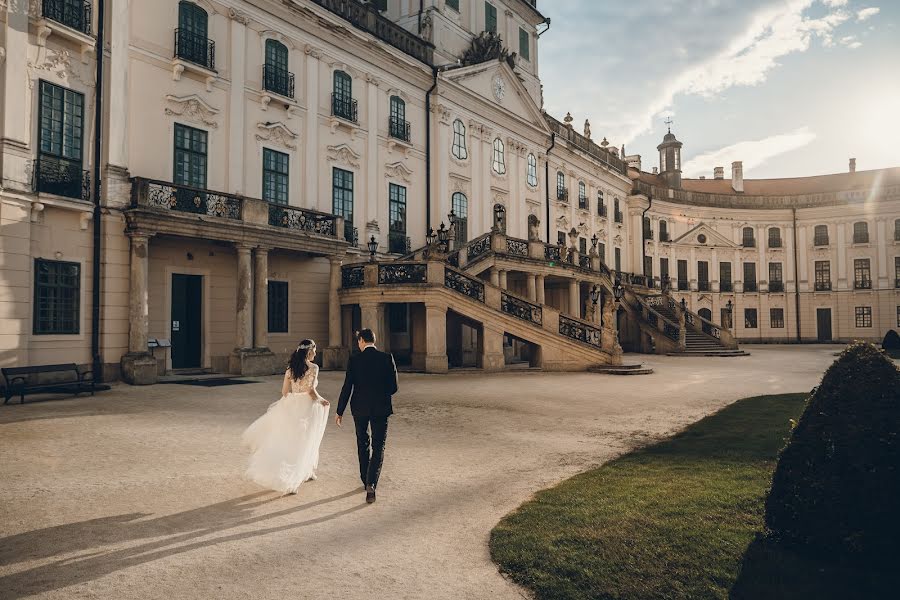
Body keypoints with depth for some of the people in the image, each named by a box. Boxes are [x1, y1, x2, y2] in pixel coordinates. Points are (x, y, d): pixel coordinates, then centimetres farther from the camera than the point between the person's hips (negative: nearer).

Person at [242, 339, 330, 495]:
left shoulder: (291, 368, 6)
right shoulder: (313, 368, -11)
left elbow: (284, 391, 7)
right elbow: (311, 390, -18)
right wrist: (321, 400, -1)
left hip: (291, 407, 5)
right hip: (306, 407, -5)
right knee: (301, 443, 4)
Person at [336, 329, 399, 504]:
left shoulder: (355, 360, -7)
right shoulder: (387, 358, -6)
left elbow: (347, 387, -6)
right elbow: (393, 387, -5)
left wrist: (340, 411, 2)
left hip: (360, 408, 1)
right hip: (381, 408, -1)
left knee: (363, 445, 19)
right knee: (378, 447, 4)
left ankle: (365, 480, 30)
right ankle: (371, 484, -13)